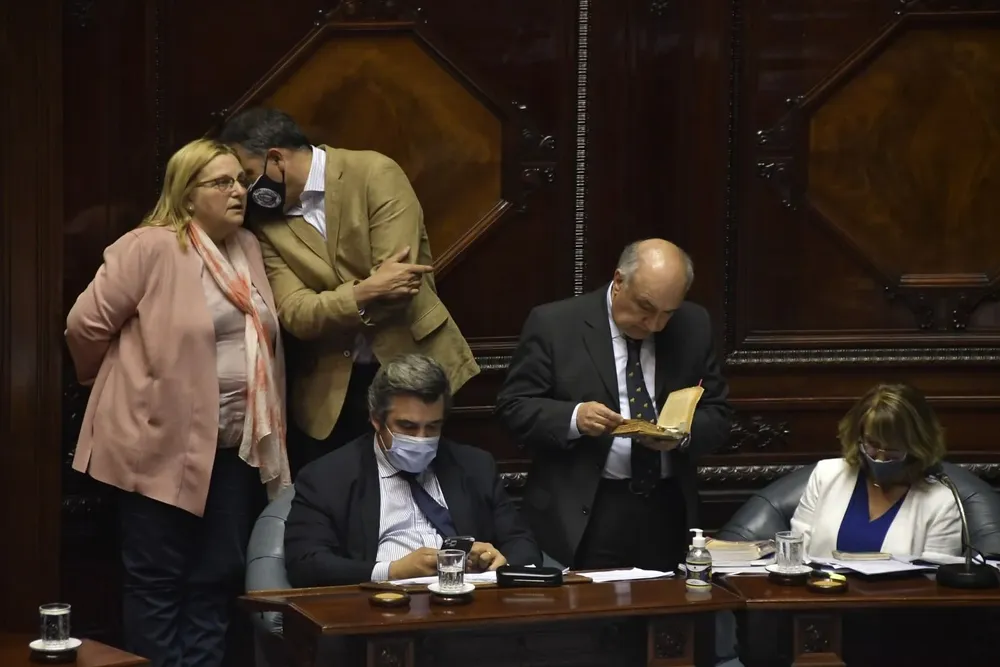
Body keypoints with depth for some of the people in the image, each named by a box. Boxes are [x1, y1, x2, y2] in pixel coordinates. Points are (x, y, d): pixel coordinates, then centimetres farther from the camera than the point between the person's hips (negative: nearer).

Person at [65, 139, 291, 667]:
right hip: (162, 441, -7)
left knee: (217, 580, 11)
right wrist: (119, 383, 7)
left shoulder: (248, 248, 10)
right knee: (158, 582, 3)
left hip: (233, 444, 7)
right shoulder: (150, 248, -13)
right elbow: (86, 324, -9)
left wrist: (265, 434, 14)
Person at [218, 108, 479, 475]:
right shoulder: (266, 220, 2)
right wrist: (363, 294, -25)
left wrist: (329, 310, -9)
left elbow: (396, 287, -18)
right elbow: (295, 314, -10)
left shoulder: (375, 174, -11)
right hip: (330, 389, 4)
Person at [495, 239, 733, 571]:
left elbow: (716, 415, 10)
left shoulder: (693, 326, 7)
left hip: (667, 511, 3)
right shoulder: (553, 324, -4)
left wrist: (684, 432, -12)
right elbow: (512, 407, -4)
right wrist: (574, 418, -21)